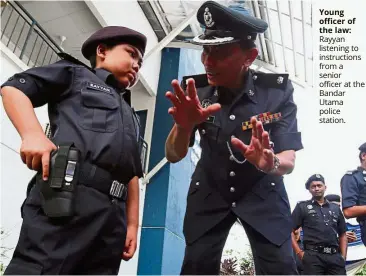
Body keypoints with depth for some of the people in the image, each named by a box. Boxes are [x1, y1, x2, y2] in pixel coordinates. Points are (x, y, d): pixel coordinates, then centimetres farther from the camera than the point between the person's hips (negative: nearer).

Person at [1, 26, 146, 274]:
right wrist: (33, 134, -12)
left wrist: (132, 224, 17)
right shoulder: (76, 73, 17)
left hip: (112, 214, 6)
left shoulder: (130, 117, 32)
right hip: (66, 196, -6)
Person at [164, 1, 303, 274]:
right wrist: (184, 125, -38)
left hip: (263, 194, 0)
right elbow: (173, 156, -16)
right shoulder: (196, 90, -15)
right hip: (209, 193, 1)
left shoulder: (278, 91, -19)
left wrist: (271, 163, -44)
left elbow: (288, 162, -20)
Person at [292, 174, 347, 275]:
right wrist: (299, 253, -7)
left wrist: (343, 256, 8)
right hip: (313, 256, -3)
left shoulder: (335, 208, 18)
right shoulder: (302, 207, 8)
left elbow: (342, 234, 21)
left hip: (335, 257, 3)